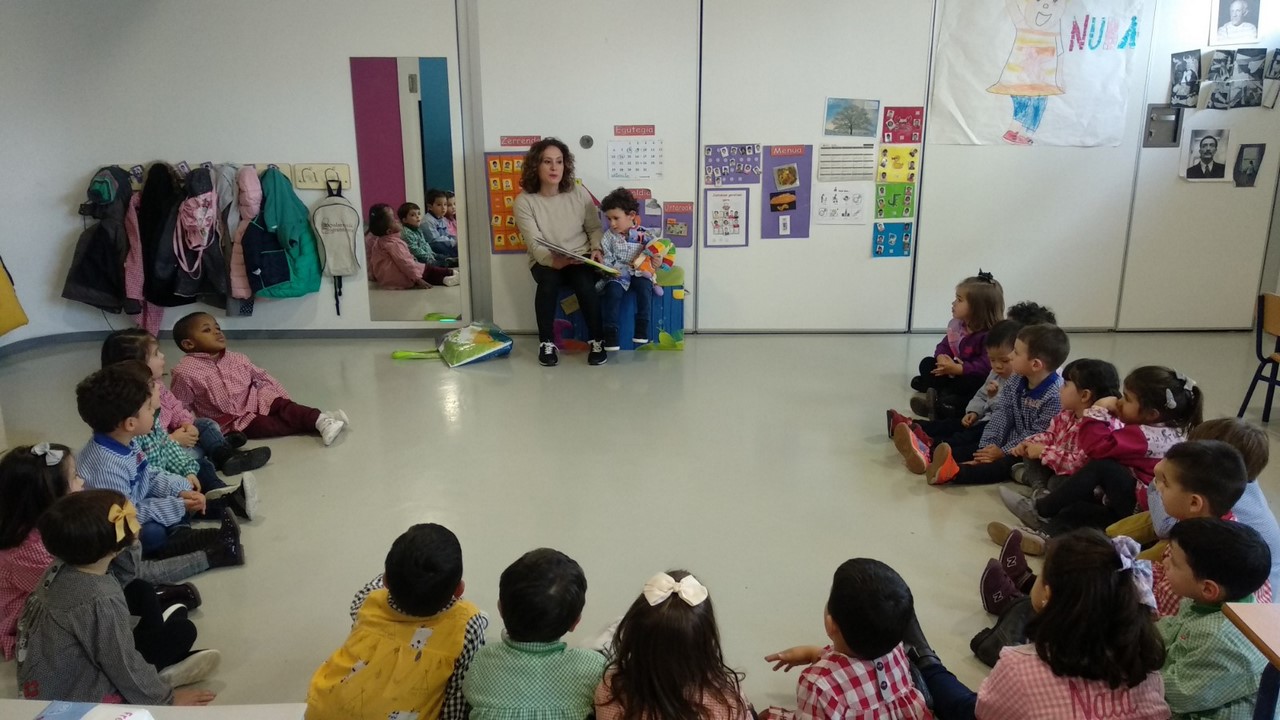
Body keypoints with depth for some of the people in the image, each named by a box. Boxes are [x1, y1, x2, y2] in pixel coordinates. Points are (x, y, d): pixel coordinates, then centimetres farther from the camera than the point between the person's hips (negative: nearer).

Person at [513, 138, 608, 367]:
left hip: (580, 258, 1)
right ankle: (546, 342, -15)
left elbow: (594, 228, 8)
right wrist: (553, 260, -34)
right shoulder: (524, 201, -9)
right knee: (548, 281, -34)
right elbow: (535, 243, -15)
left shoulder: (579, 193, -2)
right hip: (545, 261, -1)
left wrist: (596, 249, -11)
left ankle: (597, 341, -12)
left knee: (585, 283, -31)